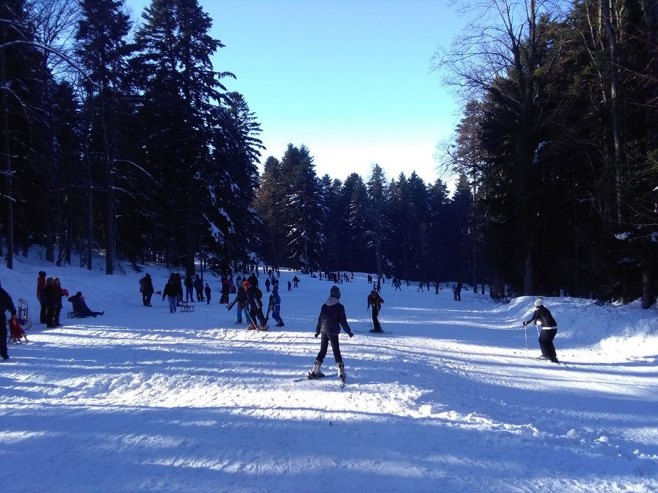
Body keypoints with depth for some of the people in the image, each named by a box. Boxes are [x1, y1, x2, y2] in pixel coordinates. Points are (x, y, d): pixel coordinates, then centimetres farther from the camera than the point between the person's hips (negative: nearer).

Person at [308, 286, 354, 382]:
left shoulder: (324, 306, 5)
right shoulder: (339, 307, -9)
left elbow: (320, 319, 10)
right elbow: (343, 321, -8)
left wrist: (317, 331, 20)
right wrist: (349, 331, 3)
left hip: (324, 331, 5)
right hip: (333, 332, -4)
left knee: (322, 350, 14)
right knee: (336, 351, 0)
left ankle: (315, 371, 13)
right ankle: (341, 372, -7)